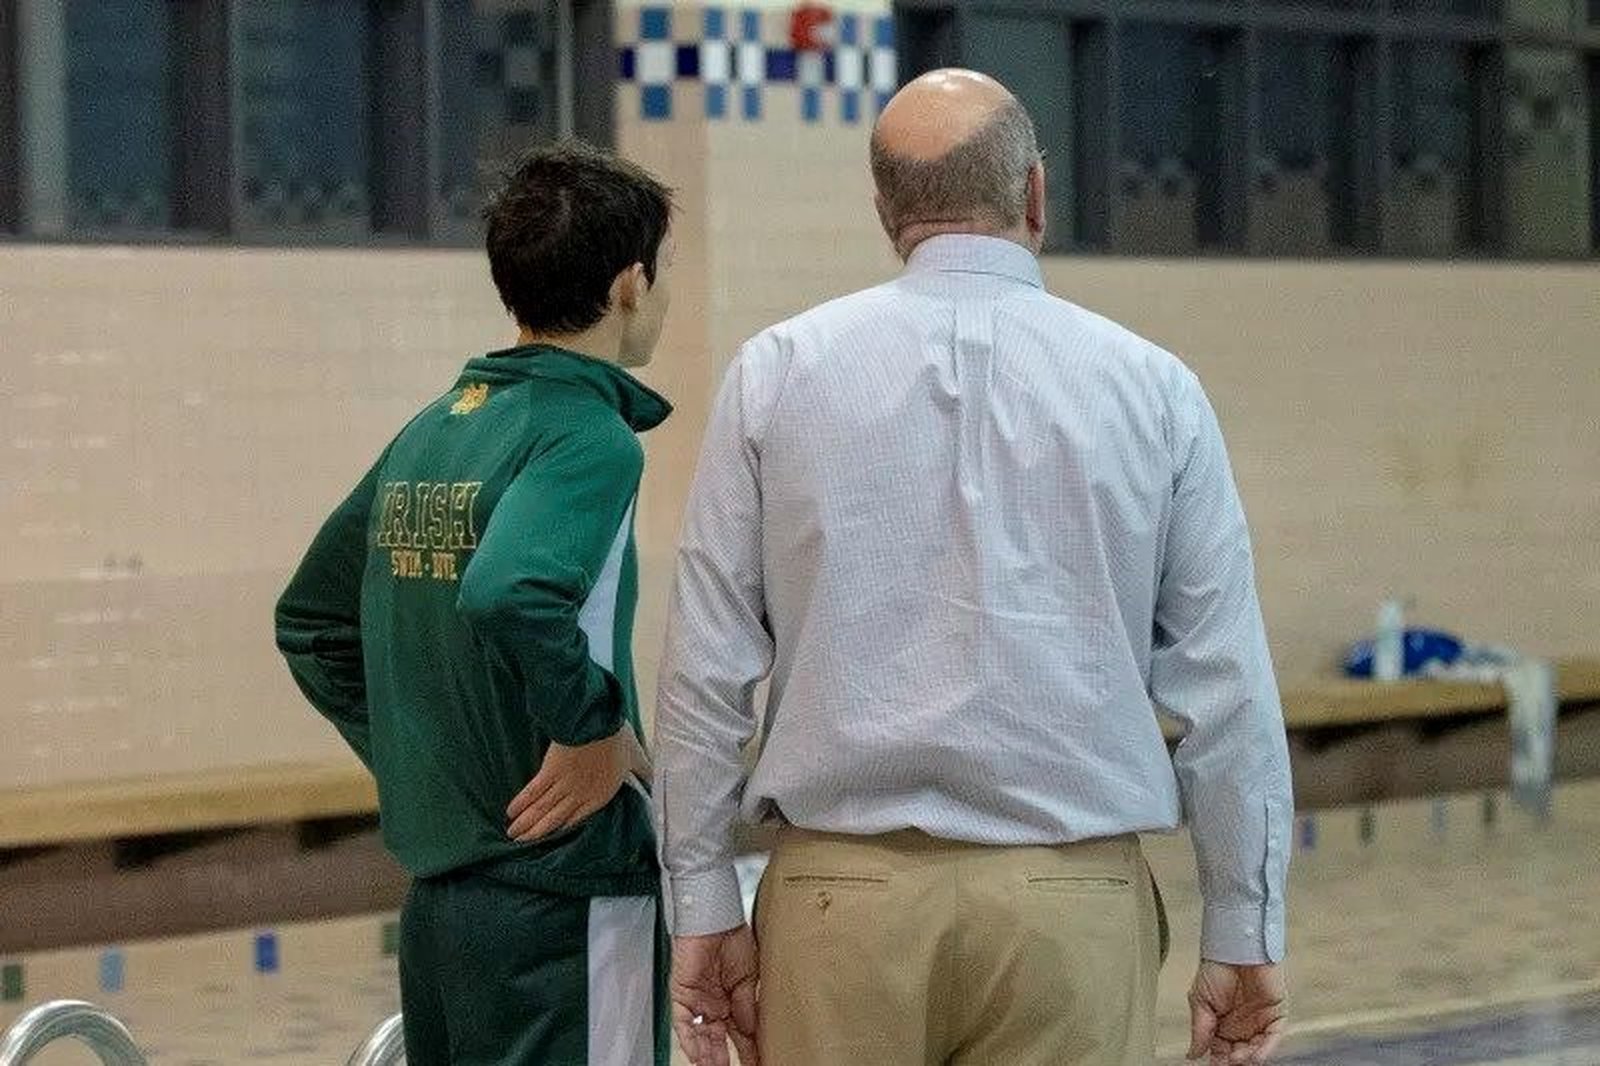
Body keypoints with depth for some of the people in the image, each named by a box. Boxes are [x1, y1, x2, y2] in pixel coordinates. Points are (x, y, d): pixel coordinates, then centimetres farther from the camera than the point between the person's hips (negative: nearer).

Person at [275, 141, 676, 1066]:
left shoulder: (428, 435, 11)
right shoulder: (590, 438, -13)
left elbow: (311, 621, 21)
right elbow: (507, 595, -32)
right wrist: (596, 728, -18)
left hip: (439, 906, 8)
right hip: (566, 903, -8)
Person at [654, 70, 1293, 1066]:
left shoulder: (780, 374, 2)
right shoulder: (1150, 387, 2)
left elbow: (707, 672, 1)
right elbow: (1229, 687, 2)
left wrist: (706, 907, 7)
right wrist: (1245, 932, 8)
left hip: (845, 897, 0)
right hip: (1072, 905, 0)